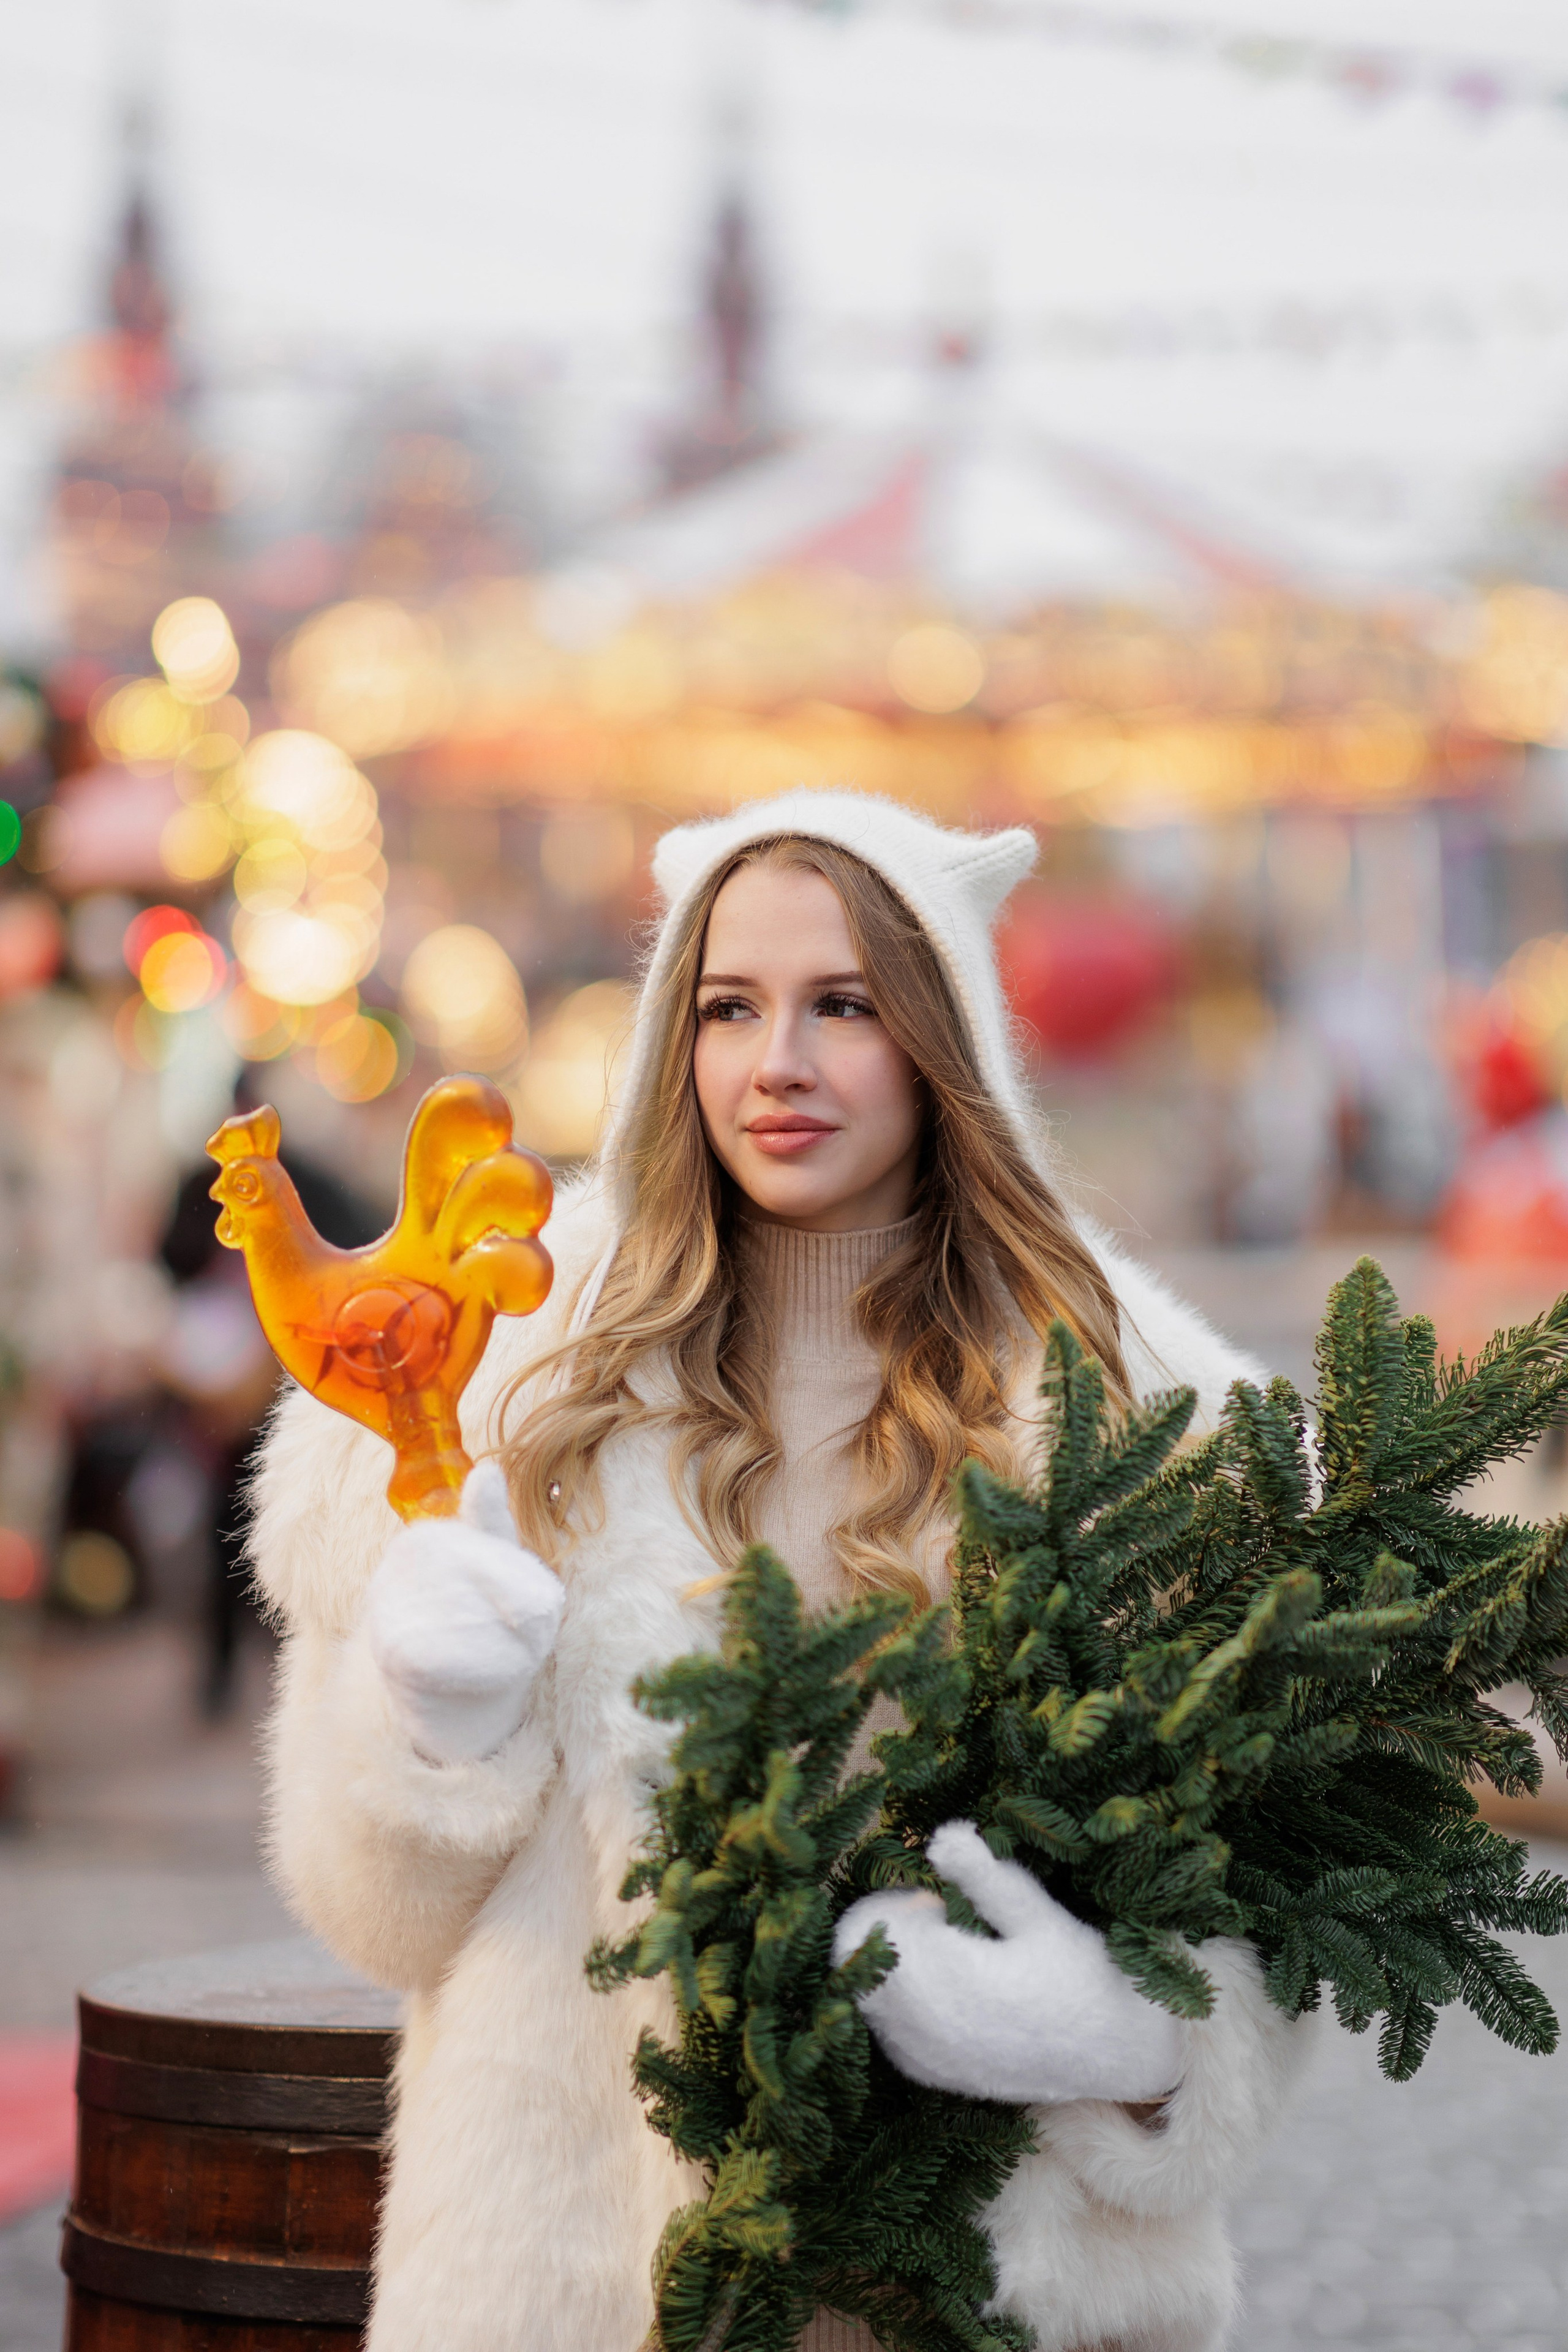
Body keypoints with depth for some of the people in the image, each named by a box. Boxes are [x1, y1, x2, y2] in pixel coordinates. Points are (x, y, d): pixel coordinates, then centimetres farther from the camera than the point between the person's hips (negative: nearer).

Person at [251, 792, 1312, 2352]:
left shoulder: (1125, 1390, -3)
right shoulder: (513, 1362, -1)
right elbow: (377, 1897, 2)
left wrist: (1128, 2033, -25)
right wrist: (433, 1723, -18)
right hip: (582, 2226, 0)